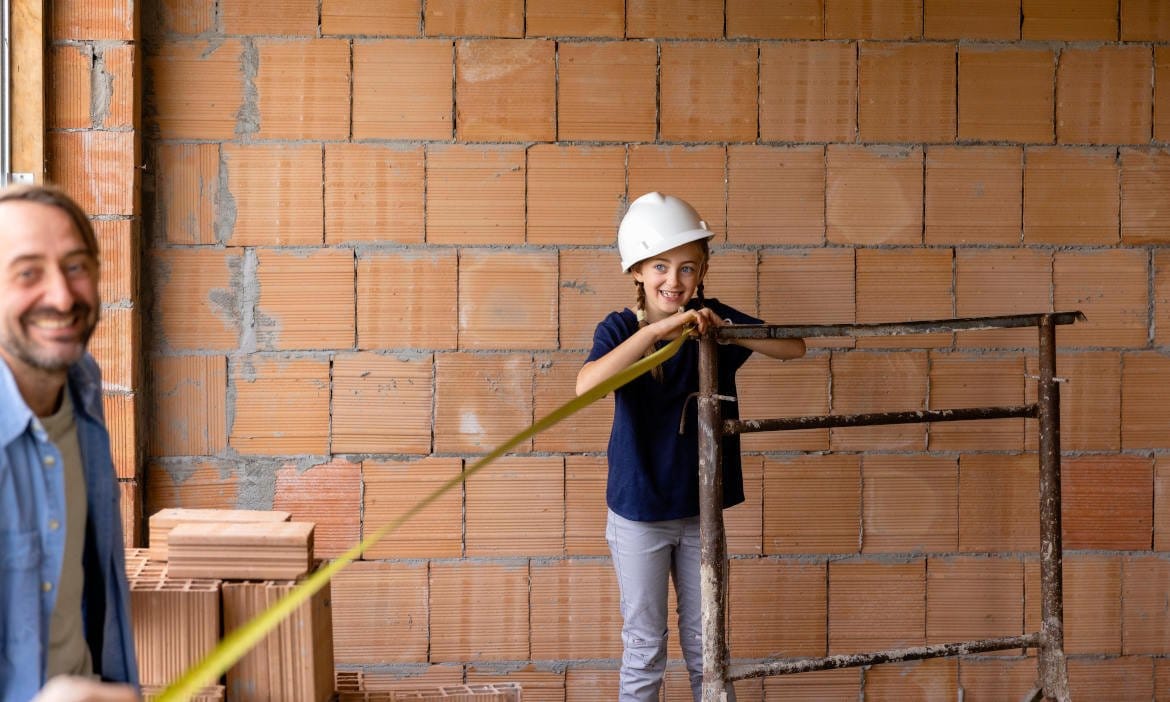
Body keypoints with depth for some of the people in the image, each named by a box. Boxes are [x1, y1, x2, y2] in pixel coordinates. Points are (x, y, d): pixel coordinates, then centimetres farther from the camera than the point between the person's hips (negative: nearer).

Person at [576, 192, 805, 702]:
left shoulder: (712, 319, -3)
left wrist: (730, 331, -23)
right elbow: (586, 386, -31)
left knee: (705, 644, 14)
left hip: (701, 508, 3)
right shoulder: (621, 328, -11)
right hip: (638, 512, -2)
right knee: (644, 650, 7)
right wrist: (655, 329, -37)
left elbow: (794, 347, -7)